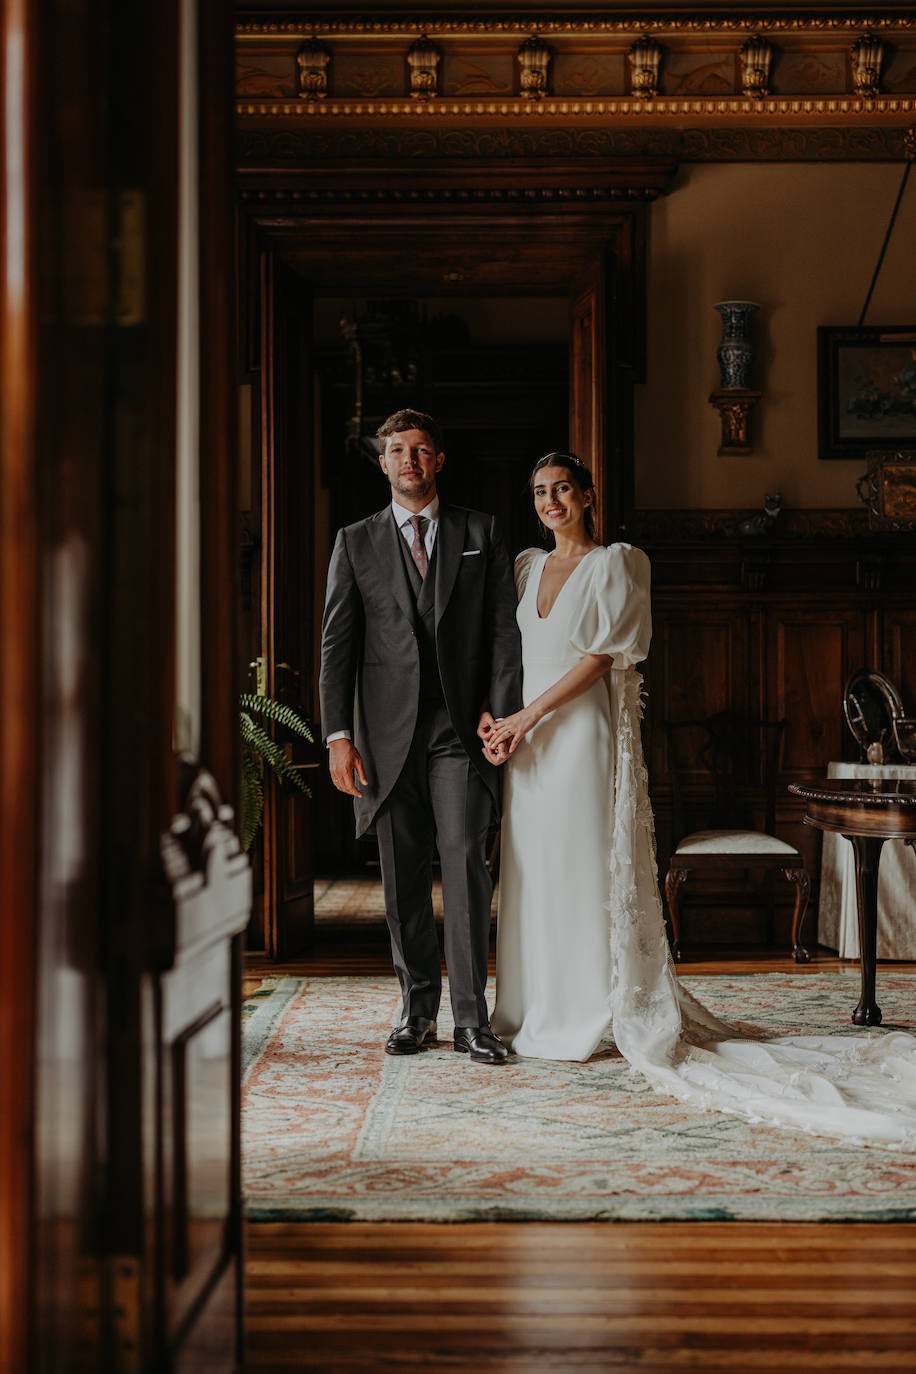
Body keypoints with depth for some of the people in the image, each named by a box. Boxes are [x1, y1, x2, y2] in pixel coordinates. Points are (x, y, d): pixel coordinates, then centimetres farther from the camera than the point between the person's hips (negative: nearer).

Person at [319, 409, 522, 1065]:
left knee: (465, 862, -10)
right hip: (388, 731, 1)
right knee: (403, 877, 5)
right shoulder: (356, 542, 10)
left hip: (461, 726, -1)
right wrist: (338, 735, -3)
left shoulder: (481, 533, 10)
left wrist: (502, 711, -7)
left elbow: (505, 629, 6)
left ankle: (472, 1018, -4)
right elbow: (337, 643, 6)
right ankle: (418, 1010, 16)